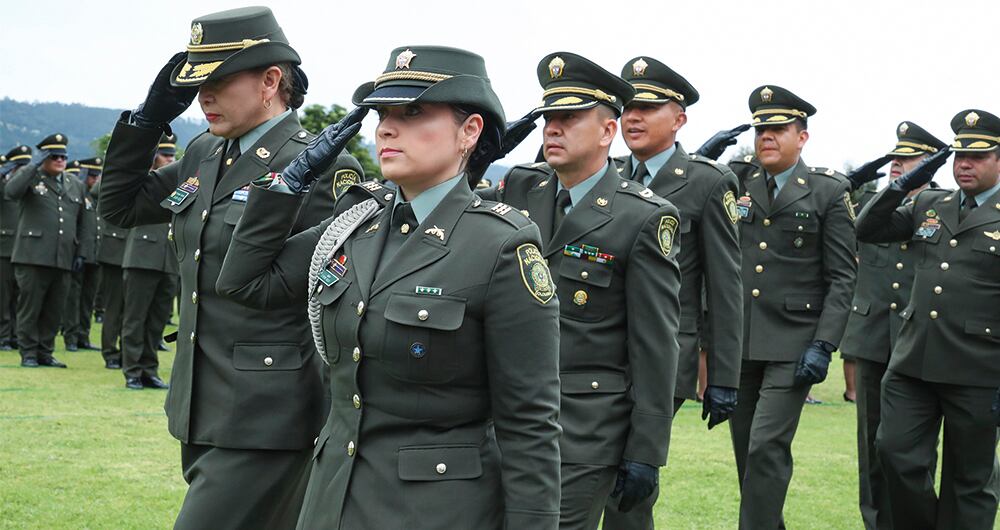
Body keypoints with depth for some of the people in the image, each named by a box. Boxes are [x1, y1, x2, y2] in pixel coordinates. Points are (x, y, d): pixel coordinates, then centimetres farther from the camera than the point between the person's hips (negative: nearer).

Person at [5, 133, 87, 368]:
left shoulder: (75, 185, 17)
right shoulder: (30, 176, 4)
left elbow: (80, 222, 22)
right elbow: (10, 191, -19)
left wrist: (79, 252, 16)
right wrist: (35, 166, -17)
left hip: (63, 259, 4)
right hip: (33, 257, -4)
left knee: (54, 310, 5)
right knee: (29, 307, -1)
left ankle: (45, 352, 14)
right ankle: (28, 353, 6)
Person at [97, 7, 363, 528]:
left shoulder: (321, 168, -13)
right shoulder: (204, 155, 11)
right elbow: (119, 204, 20)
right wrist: (153, 112, 8)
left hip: (264, 416, -8)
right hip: (204, 407, 8)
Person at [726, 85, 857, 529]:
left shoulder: (829, 192, -1)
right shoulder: (737, 189, 10)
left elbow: (842, 278, -5)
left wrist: (823, 346, -13)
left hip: (793, 344, -4)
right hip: (739, 343, 5)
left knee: (766, 449, -14)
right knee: (747, 454, 10)